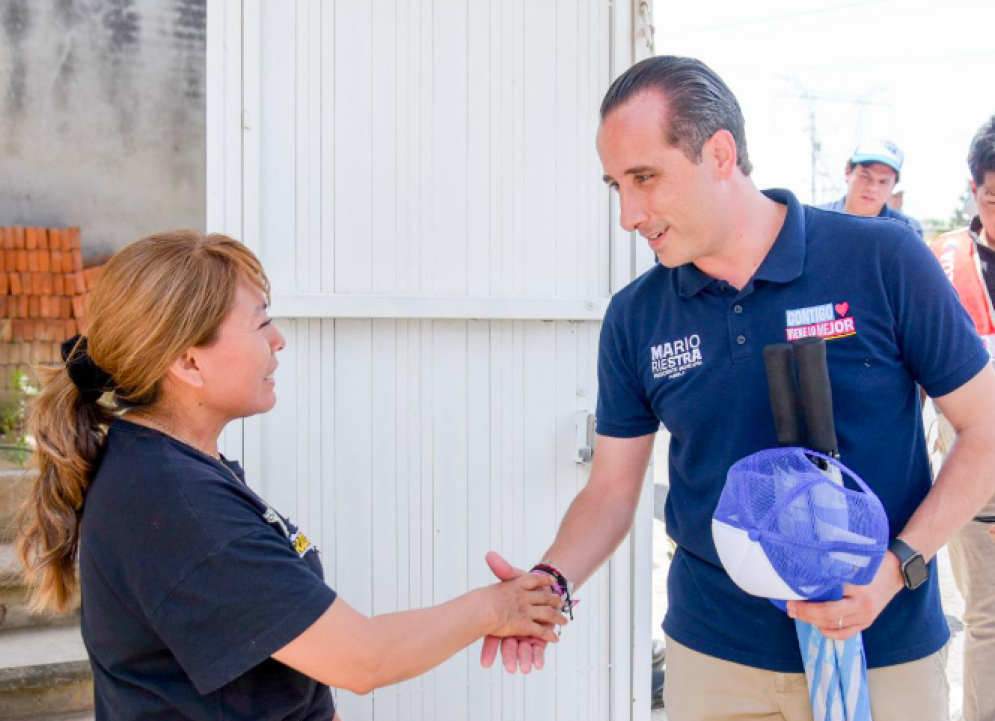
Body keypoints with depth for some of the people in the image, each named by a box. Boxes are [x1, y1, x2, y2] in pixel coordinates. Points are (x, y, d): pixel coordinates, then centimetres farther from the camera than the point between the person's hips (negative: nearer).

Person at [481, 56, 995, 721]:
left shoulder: (884, 260, -11)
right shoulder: (635, 317, -2)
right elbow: (612, 489, 4)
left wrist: (899, 565, -17)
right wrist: (553, 583, -15)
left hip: (883, 654, -2)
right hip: (711, 654, 3)